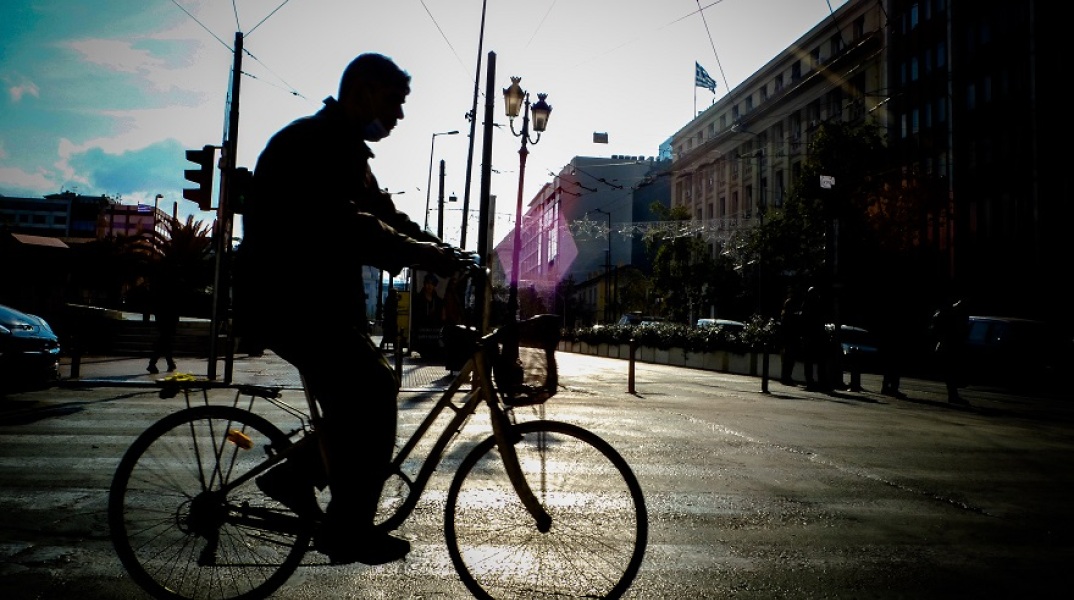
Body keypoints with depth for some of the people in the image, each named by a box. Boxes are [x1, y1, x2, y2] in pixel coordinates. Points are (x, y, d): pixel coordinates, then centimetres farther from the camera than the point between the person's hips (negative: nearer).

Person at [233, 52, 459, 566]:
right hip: (286, 298, -10)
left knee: (368, 389, 9)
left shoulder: (345, 149, 18)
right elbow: (341, 225, -30)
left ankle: (295, 476, 21)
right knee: (370, 391, -16)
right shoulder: (311, 142, -14)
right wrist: (420, 254, -34)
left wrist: (444, 255, -1)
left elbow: (384, 216, 12)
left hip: (314, 297, 10)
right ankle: (347, 530, -5)